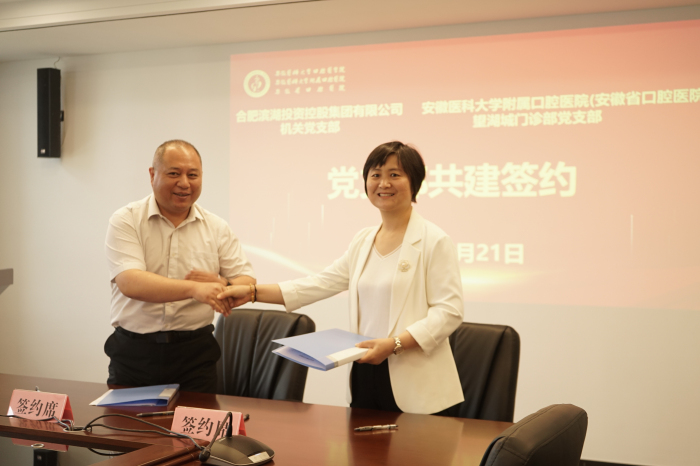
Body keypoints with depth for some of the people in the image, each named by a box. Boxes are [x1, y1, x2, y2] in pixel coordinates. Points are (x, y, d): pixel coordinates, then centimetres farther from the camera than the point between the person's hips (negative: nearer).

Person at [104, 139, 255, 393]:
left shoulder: (217, 228, 6)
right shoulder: (126, 220, -3)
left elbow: (248, 284, 5)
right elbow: (130, 283, -19)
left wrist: (223, 285, -19)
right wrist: (194, 289, -33)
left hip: (195, 354, 2)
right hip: (134, 353, -1)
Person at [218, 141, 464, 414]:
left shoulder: (434, 241, -7)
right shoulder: (363, 241, 13)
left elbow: (449, 311, -12)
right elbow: (320, 284, 11)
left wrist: (394, 344, -22)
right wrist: (252, 292, 4)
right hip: (366, 374, 6)